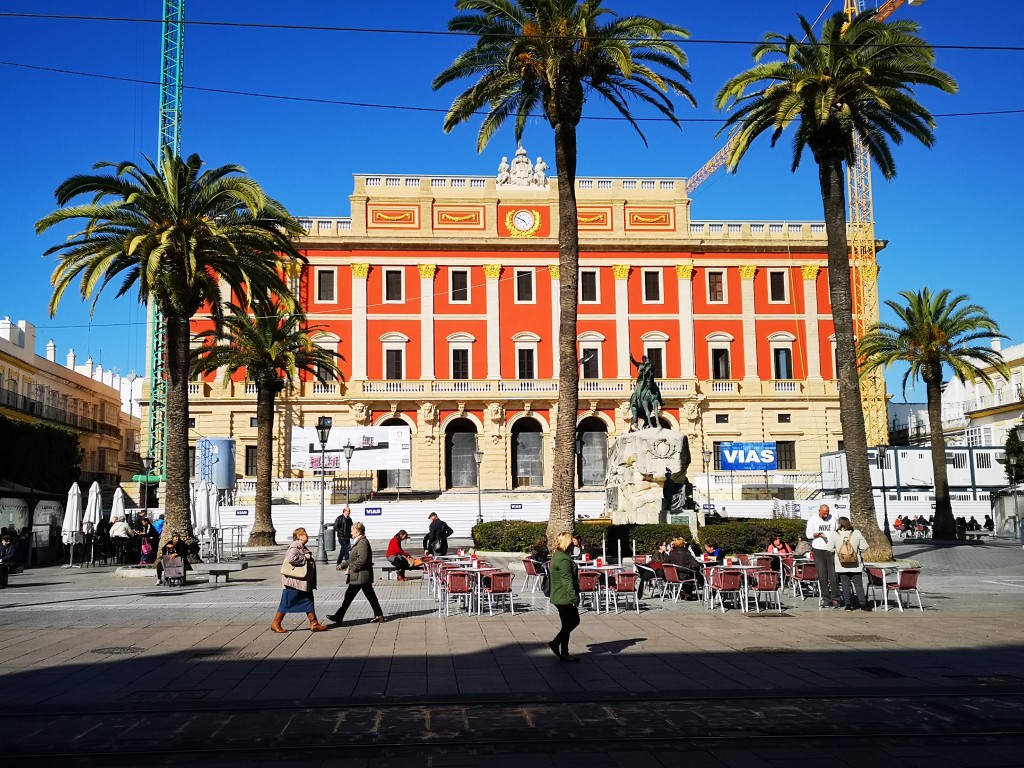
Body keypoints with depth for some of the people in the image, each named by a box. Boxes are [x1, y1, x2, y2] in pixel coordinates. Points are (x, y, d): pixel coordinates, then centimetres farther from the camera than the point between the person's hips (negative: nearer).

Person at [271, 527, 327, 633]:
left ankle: (314, 624, 10)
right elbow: (292, 558, -29)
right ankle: (275, 624, 6)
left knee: (308, 602, 8)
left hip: (303, 582, 10)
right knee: (286, 603, -3)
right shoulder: (295, 546, -14)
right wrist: (305, 557, -18)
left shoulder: (302, 547, 18)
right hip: (293, 581, -10)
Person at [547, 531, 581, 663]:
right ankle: (564, 654, 10)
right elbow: (567, 581, -23)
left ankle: (555, 643, 19)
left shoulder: (556, 556, 13)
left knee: (574, 621, 19)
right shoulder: (564, 559, -21)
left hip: (559, 596, 10)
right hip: (565, 598, -10)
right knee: (568, 624, 1)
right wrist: (574, 598, -20)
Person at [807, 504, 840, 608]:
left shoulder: (832, 518, 8)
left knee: (833, 575, -6)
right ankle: (826, 599, 5)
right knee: (822, 576, 0)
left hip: (831, 550, 0)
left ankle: (835, 599, -2)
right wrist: (817, 534, -17)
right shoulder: (813, 519, 4)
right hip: (818, 550, 0)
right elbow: (808, 534, 3)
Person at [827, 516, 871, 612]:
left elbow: (830, 549, -3)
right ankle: (863, 604, 9)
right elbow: (864, 547, -4)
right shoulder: (856, 533, -6)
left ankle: (848, 605, 8)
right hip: (855, 564, 0)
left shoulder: (834, 534, -7)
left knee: (845, 584, 7)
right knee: (858, 584, 8)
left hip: (842, 565, 0)